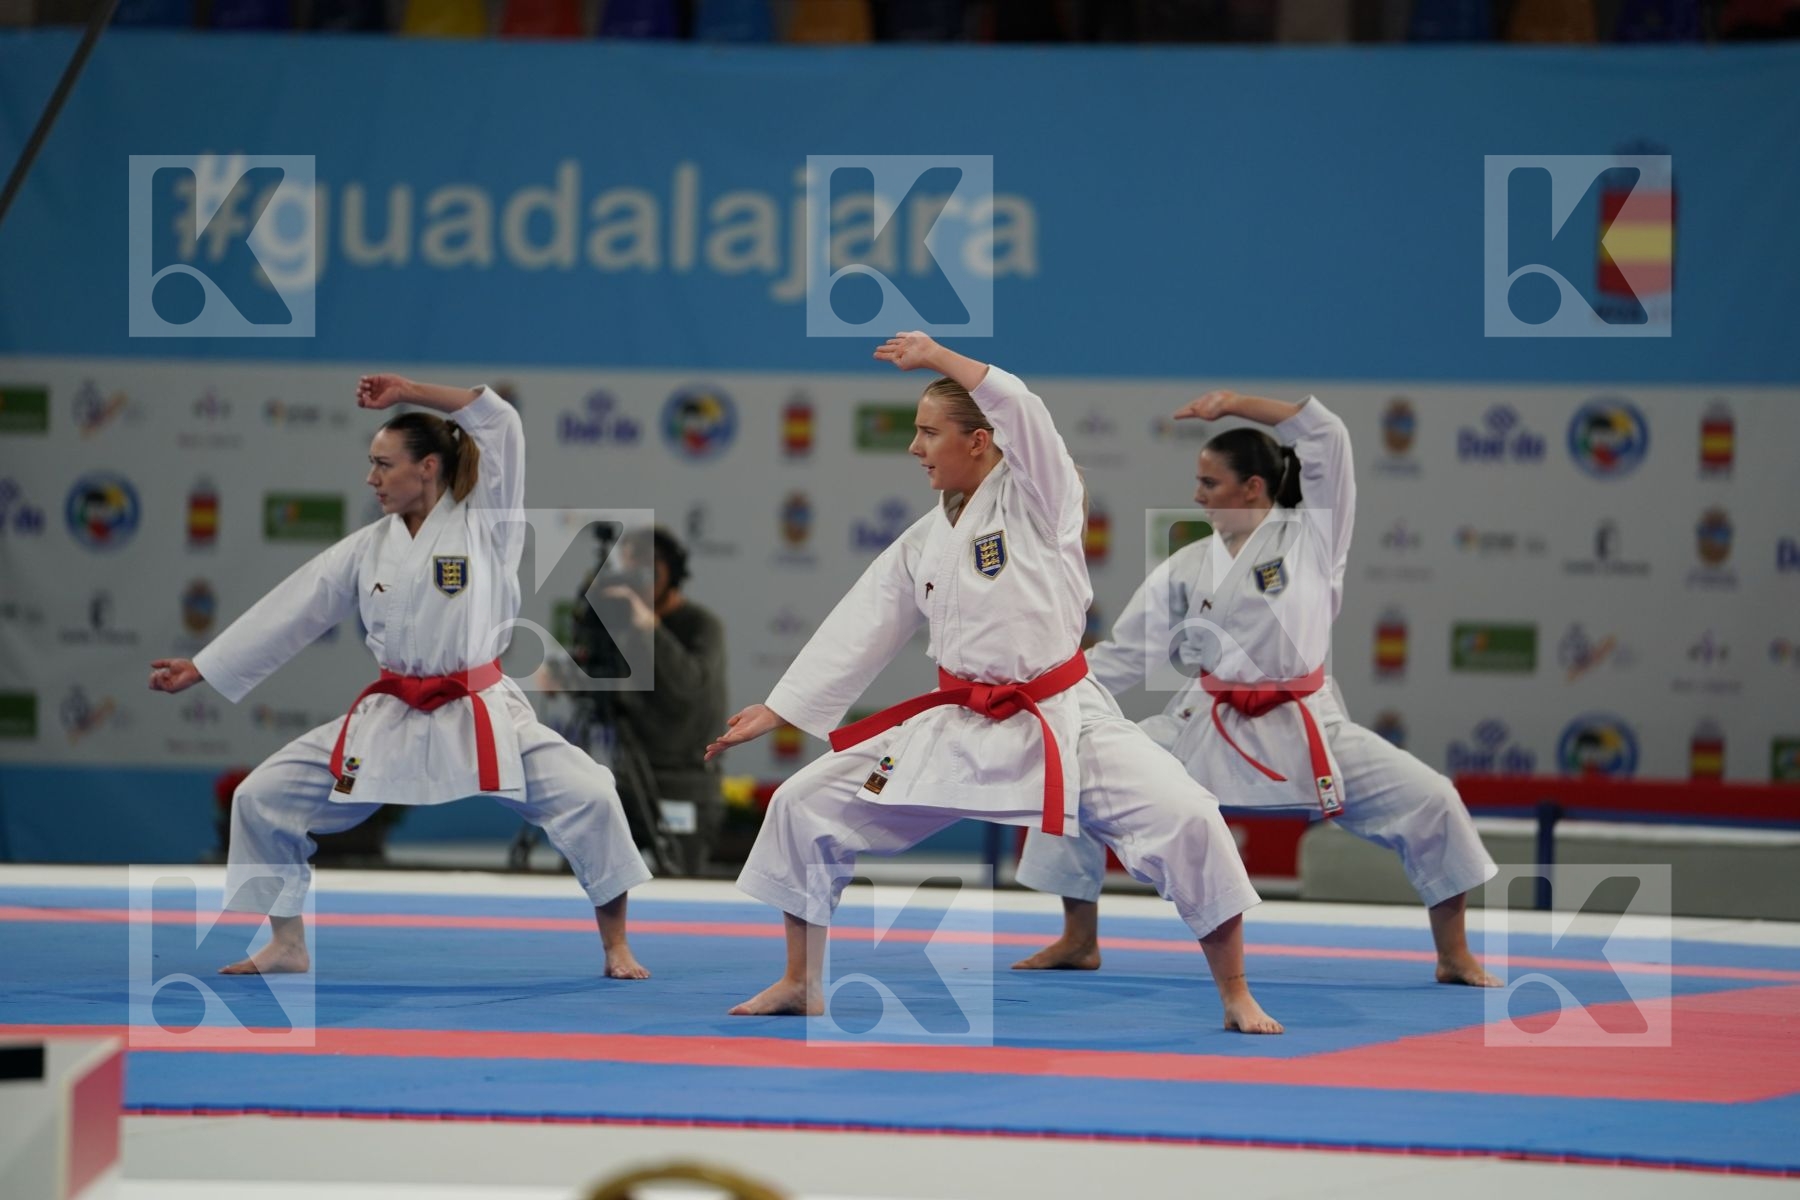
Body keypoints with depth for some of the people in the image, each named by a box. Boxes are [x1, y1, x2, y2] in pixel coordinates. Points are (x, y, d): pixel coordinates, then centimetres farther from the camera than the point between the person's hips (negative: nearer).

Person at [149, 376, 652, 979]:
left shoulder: (484, 523, -7)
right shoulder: (368, 548, 4)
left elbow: (502, 424, -17)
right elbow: (288, 612, 8)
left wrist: (408, 392, -14)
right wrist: (200, 669, 8)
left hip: (483, 718, -4)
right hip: (389, 721, 4)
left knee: (588, 797, -22)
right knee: (261, 798, -1)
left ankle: (616, 947, -5)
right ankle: (287, 945, 15)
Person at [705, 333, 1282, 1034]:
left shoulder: (1036, 497, -7)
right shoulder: (924, 542, 9)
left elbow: (1020, 410, -26)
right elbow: (858, 630, 14)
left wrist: (936, 357, -19)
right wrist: (774, 712, 13)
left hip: (1062, 724, -5)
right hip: (956, 732, 5)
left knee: (1185, 820, -26)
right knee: (803, 806, 2)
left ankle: (1235, 997, -9)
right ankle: (799, 984, 17)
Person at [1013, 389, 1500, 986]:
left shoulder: (1312, 537, -2)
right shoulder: (1186, 568, 5)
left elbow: (1328, 438, -11)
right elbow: (1124, 655, 8)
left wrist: (1235, 403, -11)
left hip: (1304, 732, -2)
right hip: (1205, 731, 3)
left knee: (1429, 802, -16)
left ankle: (1454, 957, 3)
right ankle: (1079, 940, 10)